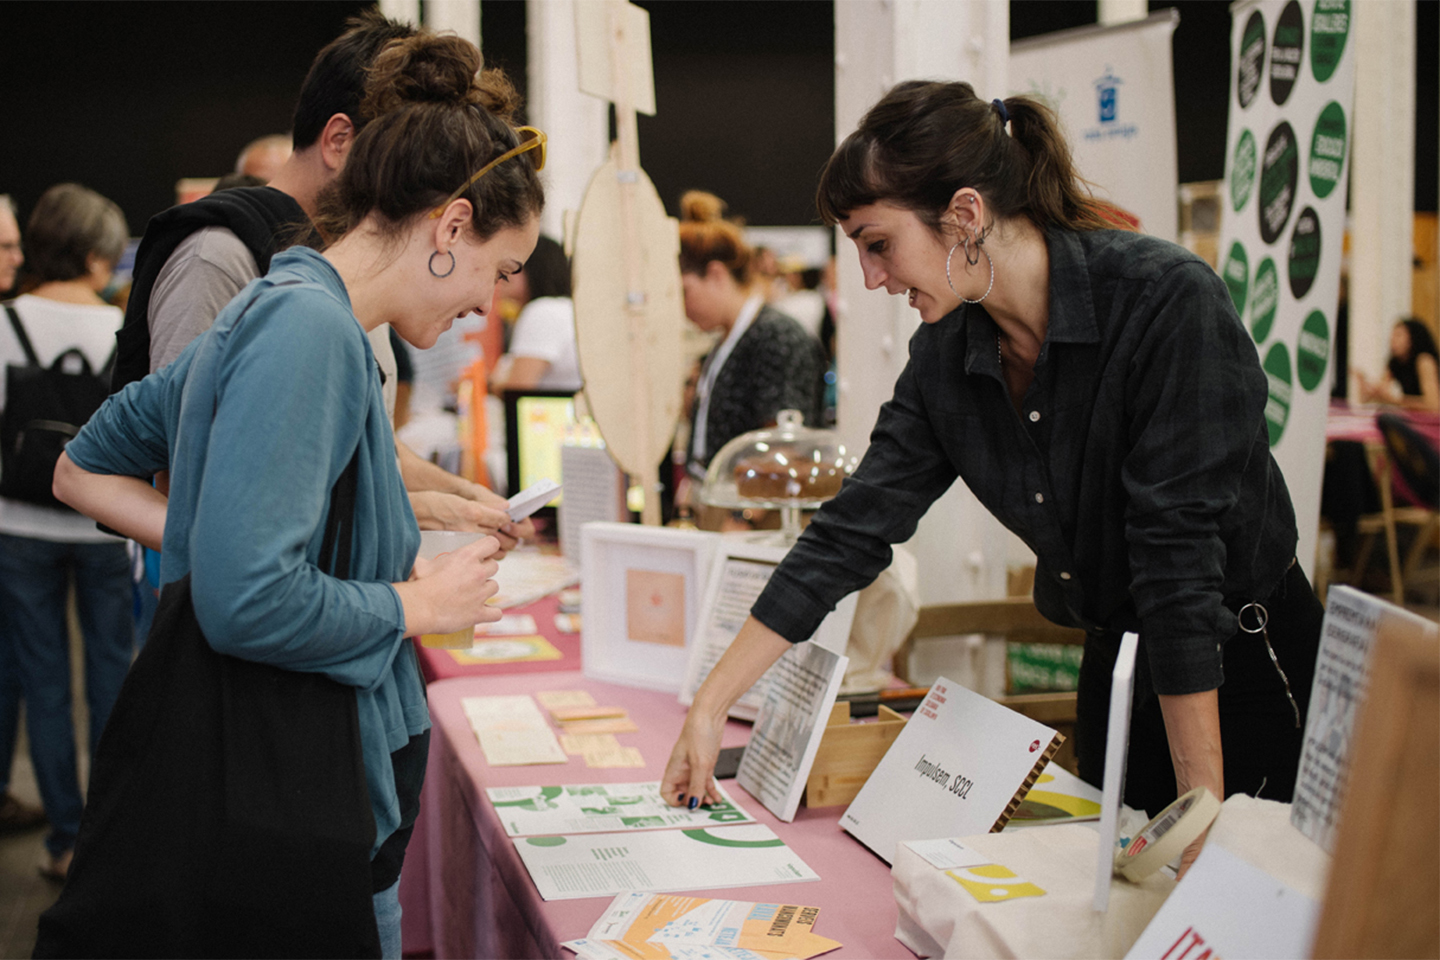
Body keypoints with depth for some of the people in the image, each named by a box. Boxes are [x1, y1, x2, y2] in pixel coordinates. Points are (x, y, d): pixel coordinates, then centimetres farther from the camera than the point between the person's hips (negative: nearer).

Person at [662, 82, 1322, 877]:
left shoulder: (1167, 302, -24)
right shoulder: (946, 355, -4)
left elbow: (1179, 556, -27)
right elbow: (852, 531, -1)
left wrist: (1203, 812, -25)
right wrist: (712, 705, -2)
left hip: (1243, 671, -6)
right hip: (1115, 669, 6)